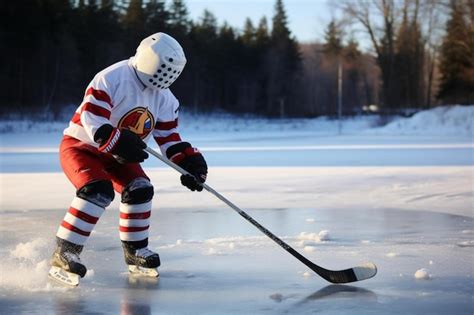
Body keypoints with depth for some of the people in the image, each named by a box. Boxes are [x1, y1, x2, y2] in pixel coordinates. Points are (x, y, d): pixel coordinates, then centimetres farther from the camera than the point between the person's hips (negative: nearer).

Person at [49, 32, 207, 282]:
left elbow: (169, 137, 1)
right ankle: (63, 253, -24)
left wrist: (188, 161, -13)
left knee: (140, 189, -8)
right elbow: (92, 120, -32)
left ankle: (135, 249, 12)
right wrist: (118, 143, -43)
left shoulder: (164, 98, -1)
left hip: (117, 156, 8)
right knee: (98, 190, -28)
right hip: (80, 146, -8)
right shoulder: (112, 79, -25)